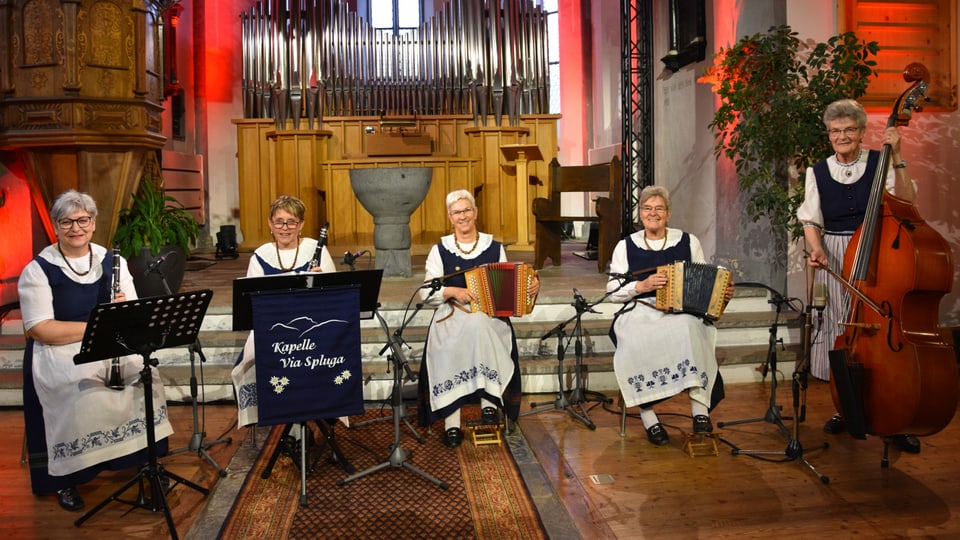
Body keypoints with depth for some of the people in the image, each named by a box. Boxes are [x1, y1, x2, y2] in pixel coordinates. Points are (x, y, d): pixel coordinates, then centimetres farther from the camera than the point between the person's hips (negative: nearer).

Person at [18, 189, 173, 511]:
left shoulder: (112, 261, 8)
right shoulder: (38, 270, -3)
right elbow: (39, 329, -13)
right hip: (60, 351, -3)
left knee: (147, 377, -23)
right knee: (87, 394, -31)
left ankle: (147, 459, -2)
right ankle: (65, 479, -9)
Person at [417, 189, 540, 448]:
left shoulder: (494, 247, 11)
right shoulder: (440, 250, 8)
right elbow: (427, 293, 2)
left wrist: (530, 287, -9)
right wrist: (453, 291, -15)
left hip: (490, 316, 0)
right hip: (451, 317, 0)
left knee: (480, 326, -36)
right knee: (448, 348, -32)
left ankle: (489, 402, -25)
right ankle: (451, 422, -25)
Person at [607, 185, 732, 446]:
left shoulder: (688, 241, 13)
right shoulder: (626, 246, 10)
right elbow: (613, 291, 5)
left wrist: (722, 293, -7)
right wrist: (641, 286, -12)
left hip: (682, 311, 0)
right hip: (639, 311, 0)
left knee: (688, 330, -36)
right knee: (636, 341, -34)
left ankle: (700, 409, -32)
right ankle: (647, 415, -24)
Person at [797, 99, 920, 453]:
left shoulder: (879, 163, 2)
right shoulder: (818, 172, 7)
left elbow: (906, 201, -10)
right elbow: (811, 220, 4)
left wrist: (897, 159, -15)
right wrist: (816, 250, -13)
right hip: (835, 258, 2)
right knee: (840, 328, 5)